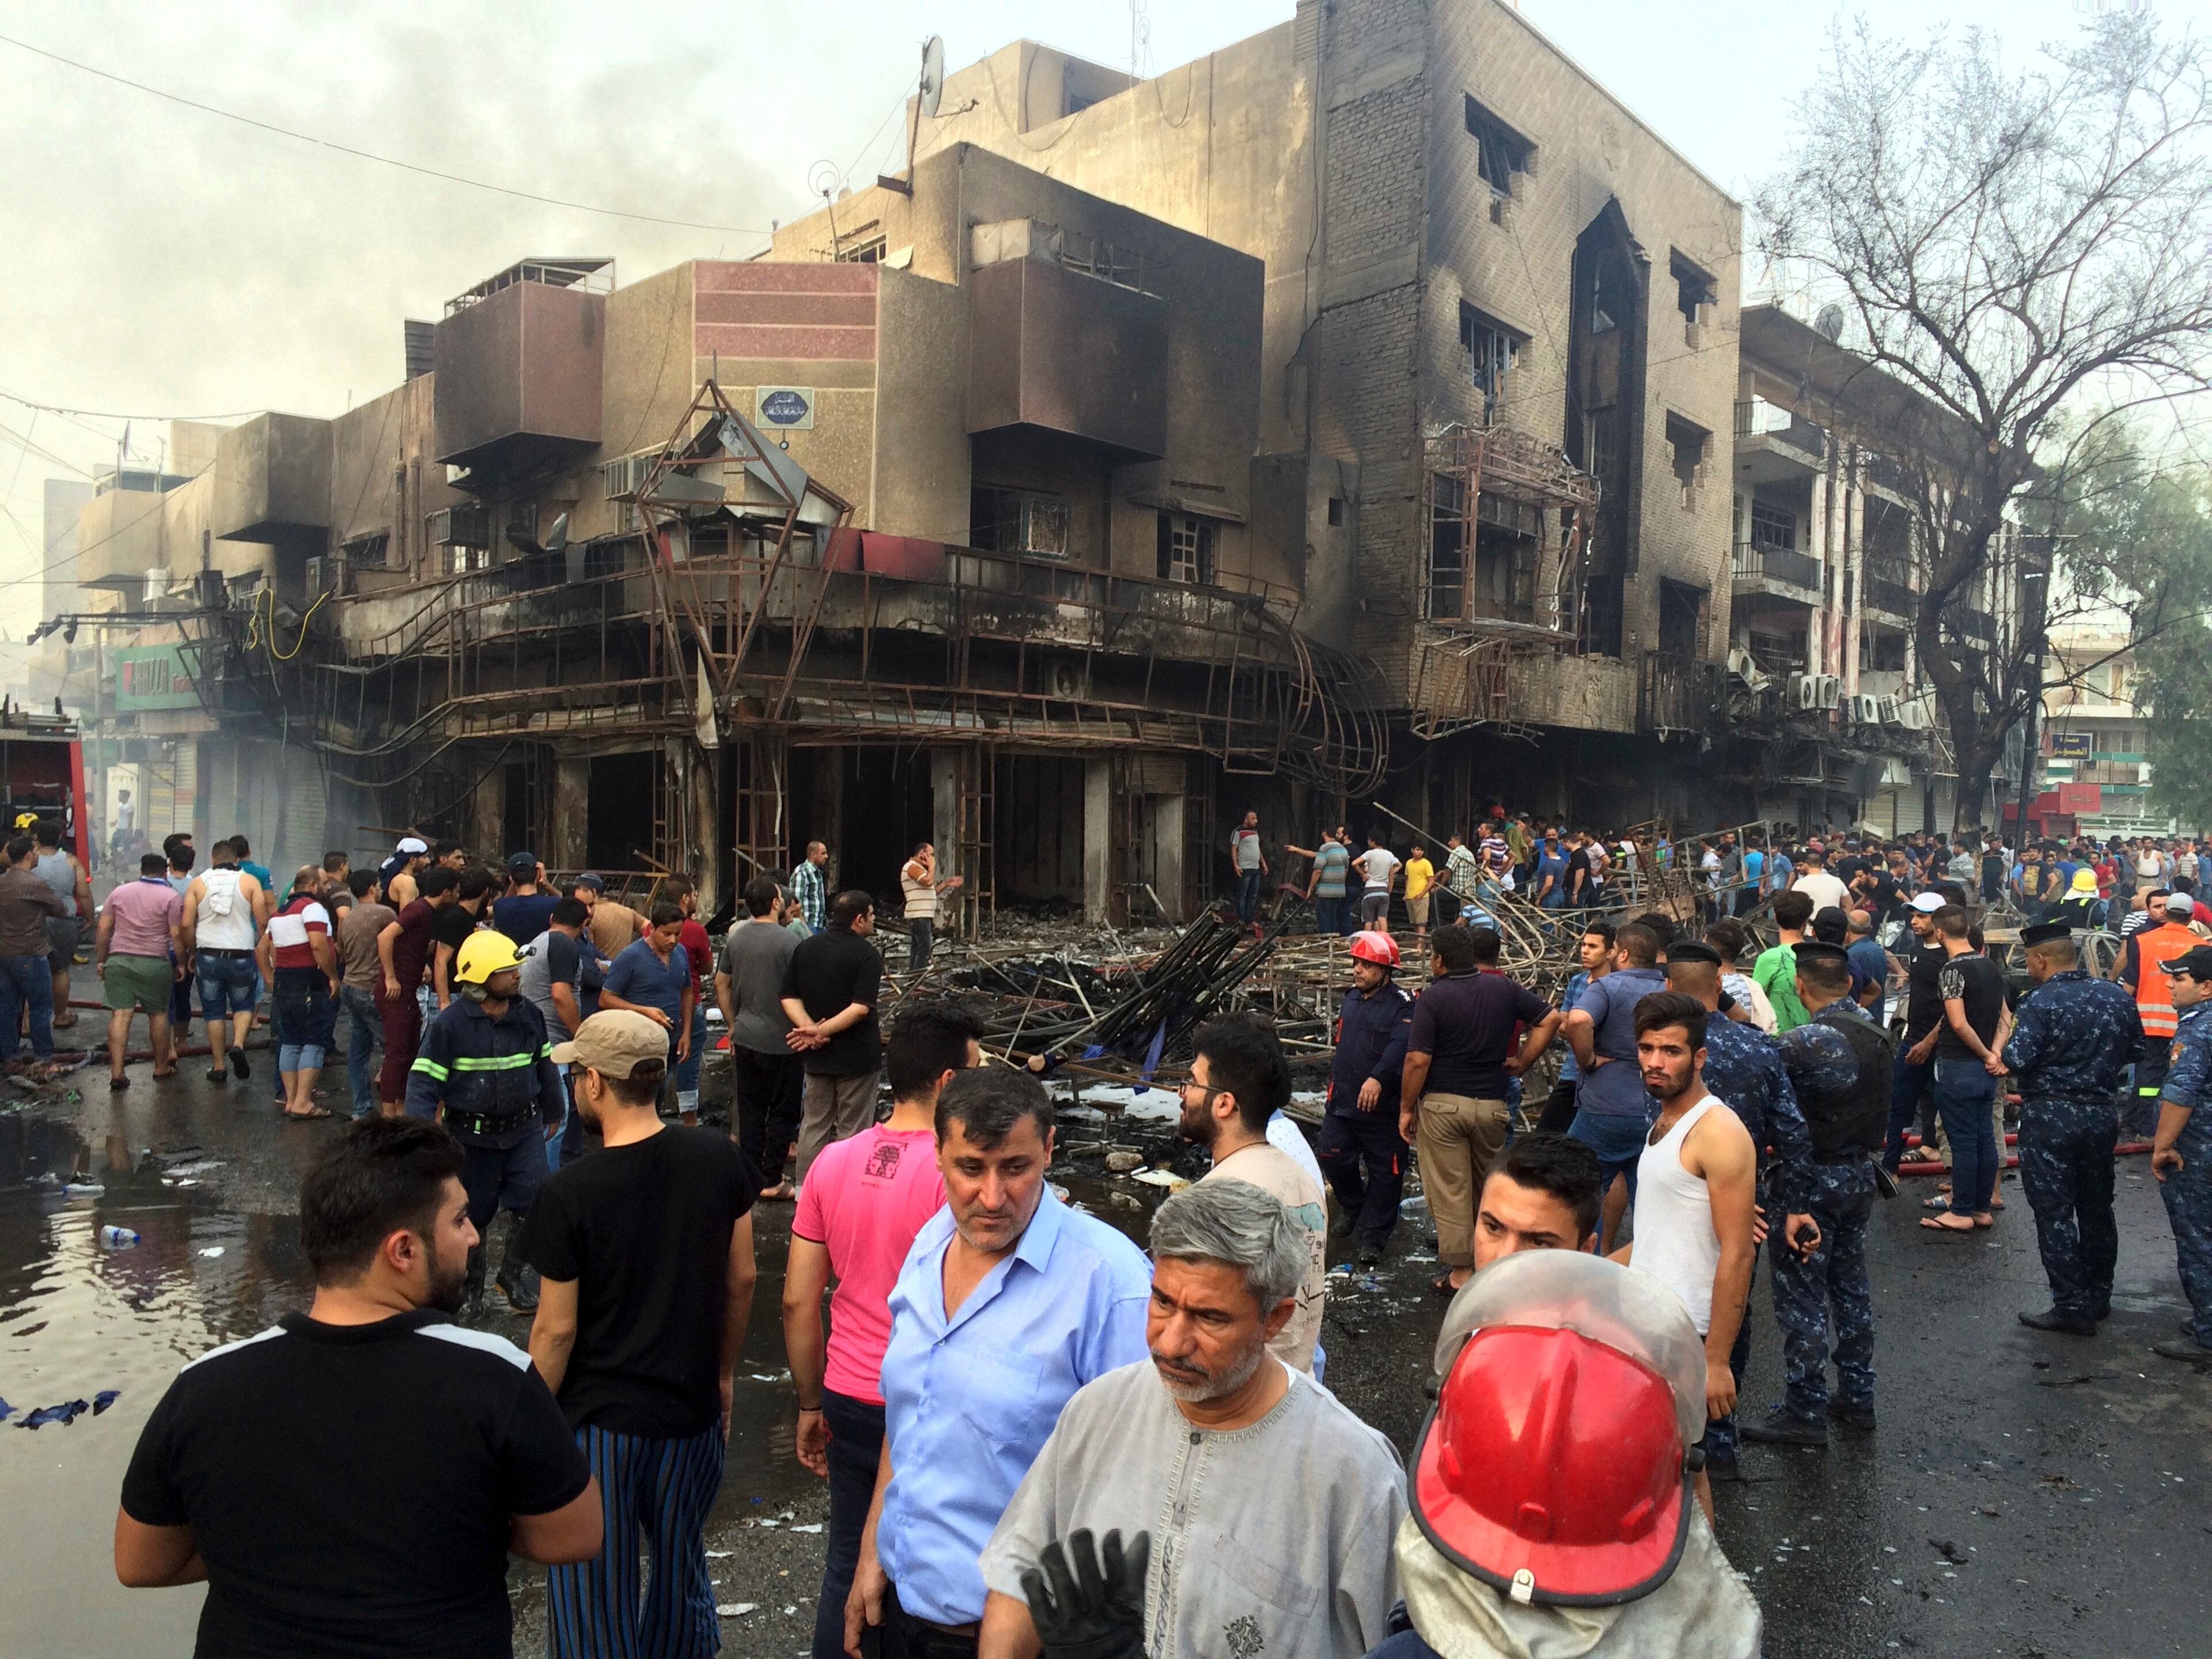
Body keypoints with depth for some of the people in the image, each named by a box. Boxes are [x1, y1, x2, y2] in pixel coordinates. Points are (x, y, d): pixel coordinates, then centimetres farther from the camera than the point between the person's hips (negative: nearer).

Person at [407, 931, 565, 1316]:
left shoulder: (529, 1016, -2)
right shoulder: (450, 1025, -16)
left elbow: (545, 1067, 13)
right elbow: (424, 1082, -14)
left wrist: (553, 1113, 23)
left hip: (524, 1129, 3)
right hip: (472, 1136, -2)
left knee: (534, 1204, -8)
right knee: (473, 1213, 12)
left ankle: (513, 1275, 14)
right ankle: (471, 1283, 35)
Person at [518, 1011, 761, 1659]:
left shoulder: (569, 1192, -20)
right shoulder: (719, 1158, -9)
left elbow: (557, 1329, -14)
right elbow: (741, 1280, 0)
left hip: (598, 1419, -4)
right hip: (693, 1407, 4)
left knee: (594, 1594, 14)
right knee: (681, 1563, 24)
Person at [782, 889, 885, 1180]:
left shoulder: (805, 948, 6)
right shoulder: (866, 954, -14)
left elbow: (789, 997, 1)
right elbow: (861, 1008, -23)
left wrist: (811, 1028, -11)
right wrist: (821, 1032, -21)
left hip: (817, 1056, 6)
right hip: (856, 1055, -6)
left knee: (814, 1124, 16)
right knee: (852, 1129, 4)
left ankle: (805, 1189, 22)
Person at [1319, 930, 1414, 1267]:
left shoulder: (1402, 1005, -13)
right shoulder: (1351, 999, 11)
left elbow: (1401, 1046, -29)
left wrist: (1378, 1078, -41)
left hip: (1383, 1105, -6)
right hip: (1342, 1100, 6)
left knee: (1384, 1172, 4)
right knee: (1334, 1158, 7)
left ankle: (1373, 1236, 17)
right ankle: (1352, 1208, 34)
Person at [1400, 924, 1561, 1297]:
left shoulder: (1433, 997, -11)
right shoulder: (1504, 988, 2)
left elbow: (1418, 1060, -15)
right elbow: (1551, 1018, 6)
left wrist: (1406, 1108, -5)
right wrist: (1522, 1062, 10)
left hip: (1441, 1104, -4)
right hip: (1492, 1102, 4)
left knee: (1449, 1192, 4)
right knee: (1490, 1188, 19)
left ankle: (1460, 1272, 8)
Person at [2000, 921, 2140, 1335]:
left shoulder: (2040, 1002, -17)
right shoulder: (2118, 997, 3)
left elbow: (2017, 1061, -24)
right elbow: (2133, 1050, 12)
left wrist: (2002, 1057, -2)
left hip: (2049, 1118, -6)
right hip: (2101, 1115, 7)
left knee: (2054, 1214, 1)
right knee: (2096, 1208, 19)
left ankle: (2072, 1307, 3)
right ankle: (2099, 1296, 31)